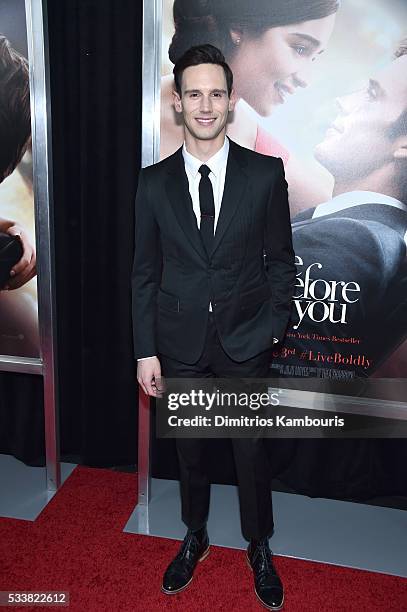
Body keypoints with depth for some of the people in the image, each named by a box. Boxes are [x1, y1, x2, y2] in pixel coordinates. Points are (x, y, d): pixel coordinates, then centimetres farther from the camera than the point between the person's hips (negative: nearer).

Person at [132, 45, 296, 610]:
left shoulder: (265, 173, -4)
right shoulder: (154, 182, -1)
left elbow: (282, 260, 2)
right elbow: (144, 273, 1)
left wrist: (273, 326, -7)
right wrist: (146, 350, -1)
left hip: (245, 342, -1)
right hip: (180, 344, 2)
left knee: (251, 451, 12)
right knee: (189, 449, 18)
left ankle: (259, 549, 39)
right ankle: (195, 539, 43)